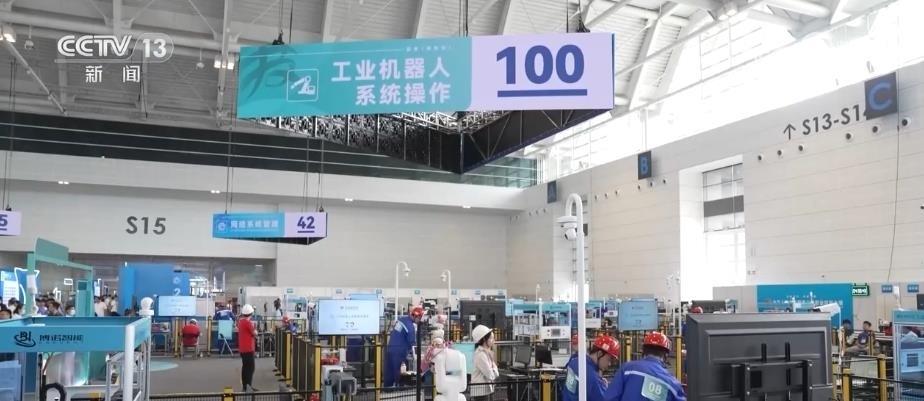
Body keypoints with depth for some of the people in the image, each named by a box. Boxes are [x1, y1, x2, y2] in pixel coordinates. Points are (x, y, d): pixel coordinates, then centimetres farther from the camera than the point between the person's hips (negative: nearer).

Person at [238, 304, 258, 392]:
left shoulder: (240, 321, 9)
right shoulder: (248, 322, -18)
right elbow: (255, 333, -11)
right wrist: (254, 327, 6)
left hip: (242, 348, 9)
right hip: (248, 348, -9)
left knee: (245, 366, 14)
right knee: (251, 367, -7)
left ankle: (245, 386, 18)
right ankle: (248, 386, -12)